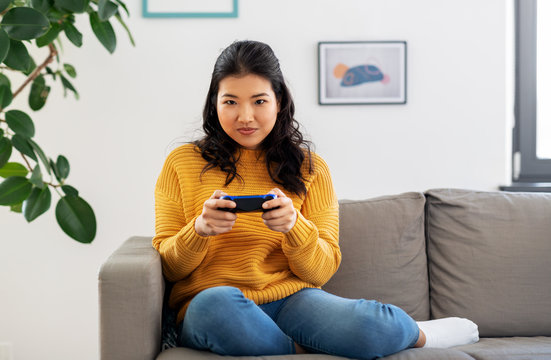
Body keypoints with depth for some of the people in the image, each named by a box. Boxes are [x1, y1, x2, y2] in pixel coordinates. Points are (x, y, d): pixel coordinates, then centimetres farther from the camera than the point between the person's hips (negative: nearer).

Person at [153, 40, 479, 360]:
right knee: (216, 303, -39)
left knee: (373, 326, -31)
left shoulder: (310, 168, 10)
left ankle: (414, 333, 4)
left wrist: (294, 226, -16)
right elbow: (168, 267, 4)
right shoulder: (183, 163, 7)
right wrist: (199, 229, -18)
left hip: (292, 300, 1)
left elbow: (321, 271, 5)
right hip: (211, 310, 0)